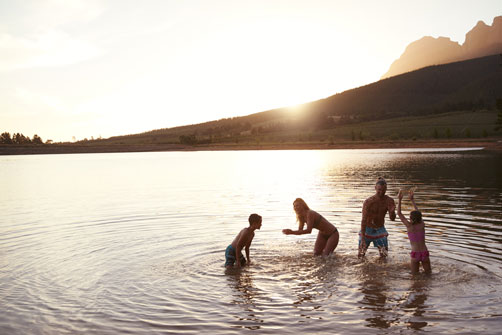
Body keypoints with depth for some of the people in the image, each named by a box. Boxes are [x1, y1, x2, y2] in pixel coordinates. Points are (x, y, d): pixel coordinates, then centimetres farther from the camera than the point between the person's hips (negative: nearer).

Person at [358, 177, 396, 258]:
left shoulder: (389, 201, -12)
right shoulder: (368, 202, -23)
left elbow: (392, 218, -13)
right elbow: (364, 220, -23)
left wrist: (392, 211, -38)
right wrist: (362, 239, -27)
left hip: (380, 230, 3)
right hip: (367, 230, -3)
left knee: (384, 254, 1)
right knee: (361, 255, 2)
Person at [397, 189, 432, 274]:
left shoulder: (409, 226, -6)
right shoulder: (422, 225, 3)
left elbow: (399, 213, 1)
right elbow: (418, 213, 18)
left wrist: (400, 200, 1)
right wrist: (412, 200, 25)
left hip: (415, 254, -3)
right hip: (425, 252, 3)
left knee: (415, 274, 7)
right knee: (428, 273, 13)